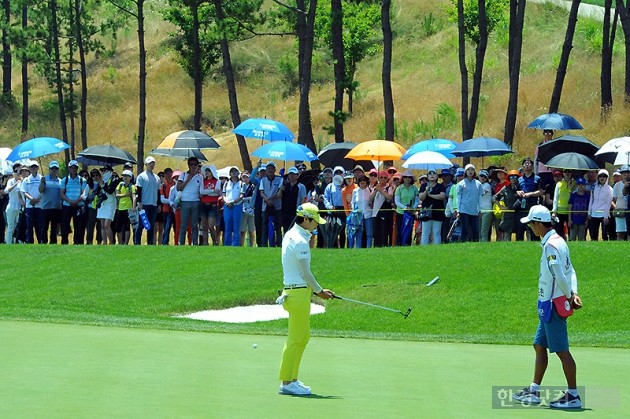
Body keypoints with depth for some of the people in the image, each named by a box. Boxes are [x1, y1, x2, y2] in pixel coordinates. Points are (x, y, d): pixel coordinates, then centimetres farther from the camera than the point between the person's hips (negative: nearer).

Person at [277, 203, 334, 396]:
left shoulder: (290, 235, 13)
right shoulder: (300, 242, -18)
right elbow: (306, 273, -15)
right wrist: (319, 291, -4)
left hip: (292, 290, 10)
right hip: (299, 292, -10)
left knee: (303, 336, 16)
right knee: (296, 339, -5)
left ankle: (292, 379, 20)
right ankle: (287, 382, -2)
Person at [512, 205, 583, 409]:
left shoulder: (551, 245, -19)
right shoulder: (556, 241, 12)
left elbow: (559, 276, -24)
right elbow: (570, 271, 12)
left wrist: (569, 296, -11)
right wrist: (573, 293, 2)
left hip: (553, 305, -10)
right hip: (548, 304, 10)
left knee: (562, 350, -6)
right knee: (539, 345, 16)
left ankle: (573, 396, -4)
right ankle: (534, 391, 23)